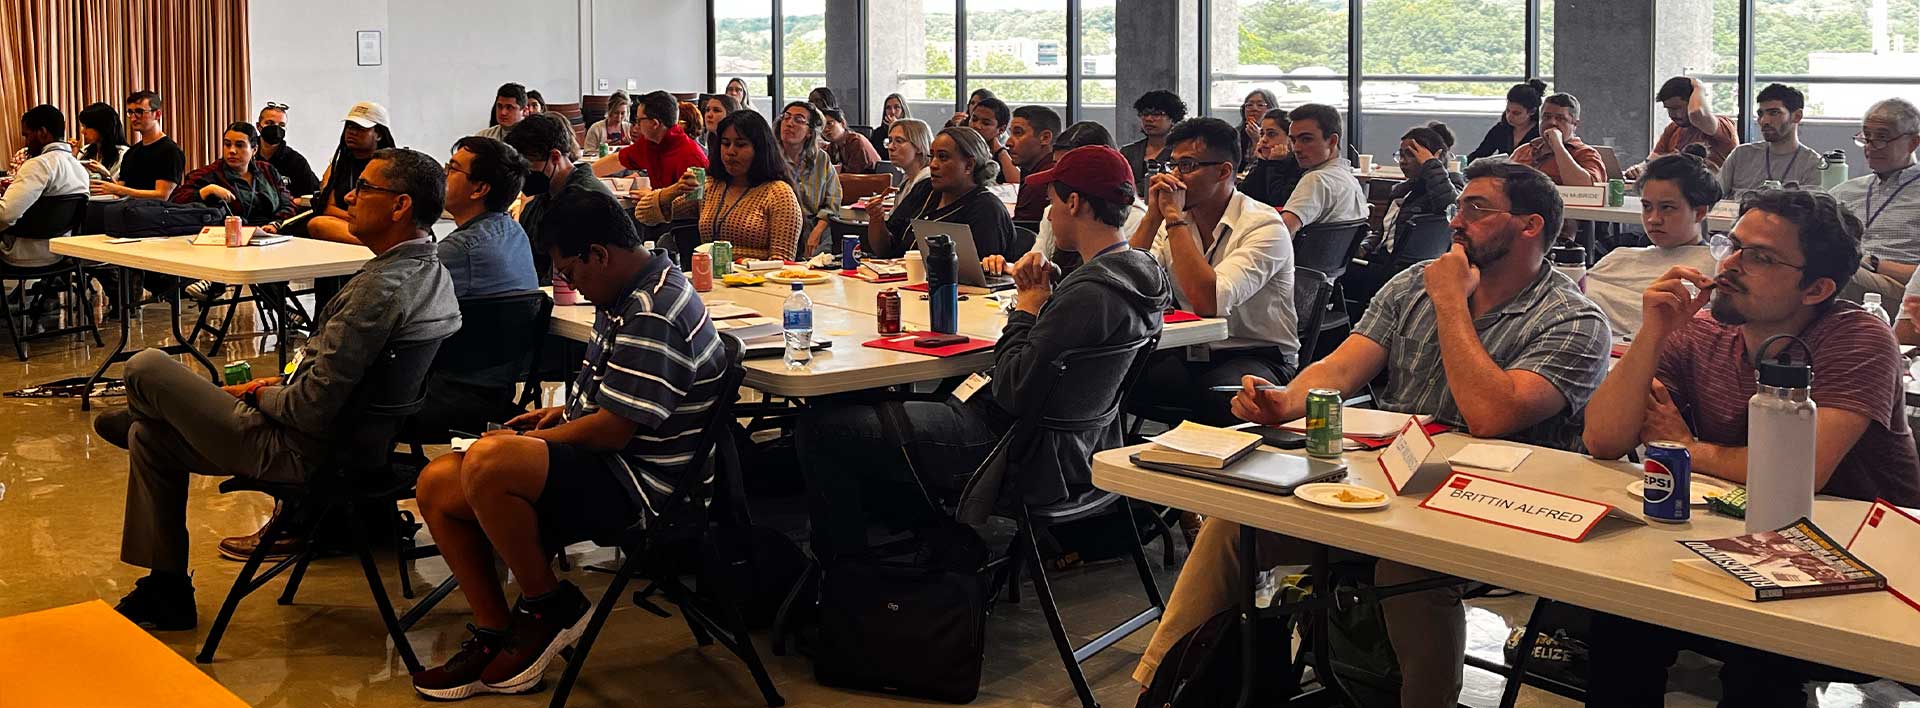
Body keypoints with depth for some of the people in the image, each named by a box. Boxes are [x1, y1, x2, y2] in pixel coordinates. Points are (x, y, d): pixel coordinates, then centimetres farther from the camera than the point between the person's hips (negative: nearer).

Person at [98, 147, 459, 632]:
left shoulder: (381, 287, -29)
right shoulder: (432, 271, 3)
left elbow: (312, 410, -27)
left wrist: (259, 394, -6)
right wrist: (284, 384, 9)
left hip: (300, 452, -10)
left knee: (146, 368, 4)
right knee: (149, 438, 23)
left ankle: (135, 420, 37)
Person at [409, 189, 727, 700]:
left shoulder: (655, 316, -20)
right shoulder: (628, 296, 13)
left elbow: (614, 428, -23)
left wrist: (530, 443, -8)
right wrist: (564, 413, 13)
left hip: (633, 485, -11)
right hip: (600, 466, 11)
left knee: (488, 462, -33)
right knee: (437, 485, 3)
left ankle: (549, 605, -9)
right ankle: (495, 640, 5)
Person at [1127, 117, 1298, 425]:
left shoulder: (1264, 226, -12)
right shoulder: (1169, 223, 7)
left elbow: (1209, 303, -26)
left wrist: (1174, 217, -19)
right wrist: (1153, 216, -11)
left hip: (1255, 356, -5)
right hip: (1189, 354, 5)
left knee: (1219, 395, -38)